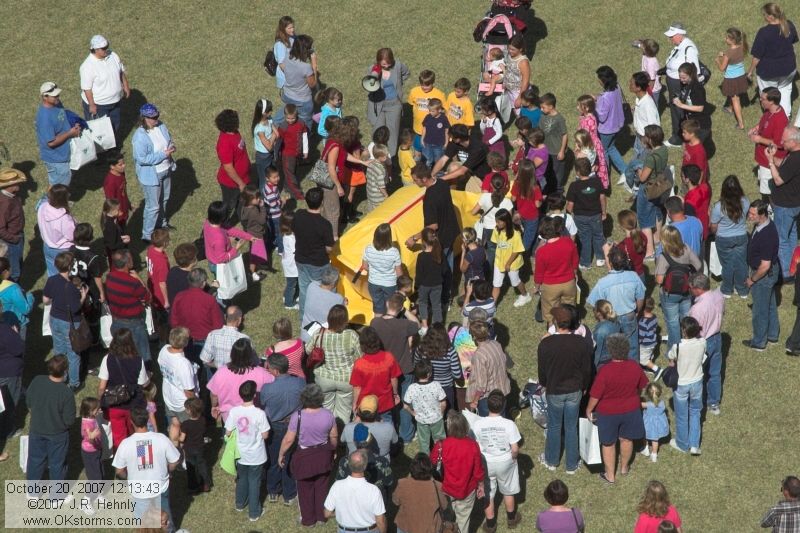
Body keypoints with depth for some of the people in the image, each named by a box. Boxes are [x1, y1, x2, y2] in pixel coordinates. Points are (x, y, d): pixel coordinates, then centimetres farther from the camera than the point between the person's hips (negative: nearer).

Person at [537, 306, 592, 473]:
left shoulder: (545, 344, -21)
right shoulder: (582, 343, -16)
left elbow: (542, 370, -8)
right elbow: (587, 370, -4)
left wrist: (544, 384, 14)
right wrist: (583, 387, 14)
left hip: (554, 391, -1)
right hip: (575, 390, 1)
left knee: (554, 427, 18)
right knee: (571, 428, 15)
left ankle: (551, 461, 36)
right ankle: (571, 464, 27)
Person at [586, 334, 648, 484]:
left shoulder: (605, 371, -29)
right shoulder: (635, 366, -15)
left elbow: (595, 395, -22)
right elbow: (643, 385, 4)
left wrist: (589, 410, -4)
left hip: (608, 413, -4)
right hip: (631, 410, 4)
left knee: (608, 443, 14)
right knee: (626, 439, 24)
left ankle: (610, 475, 25)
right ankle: (624, 467, 44)